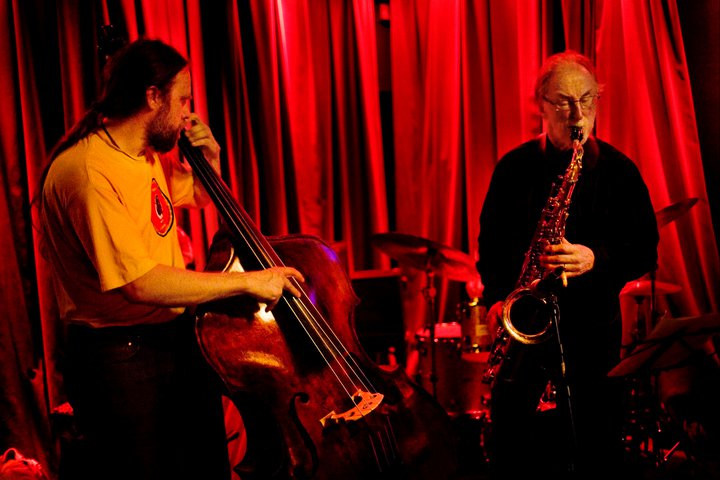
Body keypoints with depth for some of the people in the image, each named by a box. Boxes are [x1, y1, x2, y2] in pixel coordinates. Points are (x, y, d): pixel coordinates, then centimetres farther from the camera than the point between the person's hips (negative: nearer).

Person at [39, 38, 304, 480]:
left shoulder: (149, 157, 7)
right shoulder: (88, 171, -22)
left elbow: (199, 196, 29)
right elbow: (140, 283, -30)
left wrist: (210, 160, 6)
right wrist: (248, 281, -24)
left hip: (179, 339, 9)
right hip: (120, 358, -9)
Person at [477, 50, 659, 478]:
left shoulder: (618, 170, 4)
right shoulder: (515, 168, 7)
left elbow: (646, 250, 2)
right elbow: (490, 240, 12)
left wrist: (595, 259, -15)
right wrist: (496, 296, -2)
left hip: (594, 330, 0)